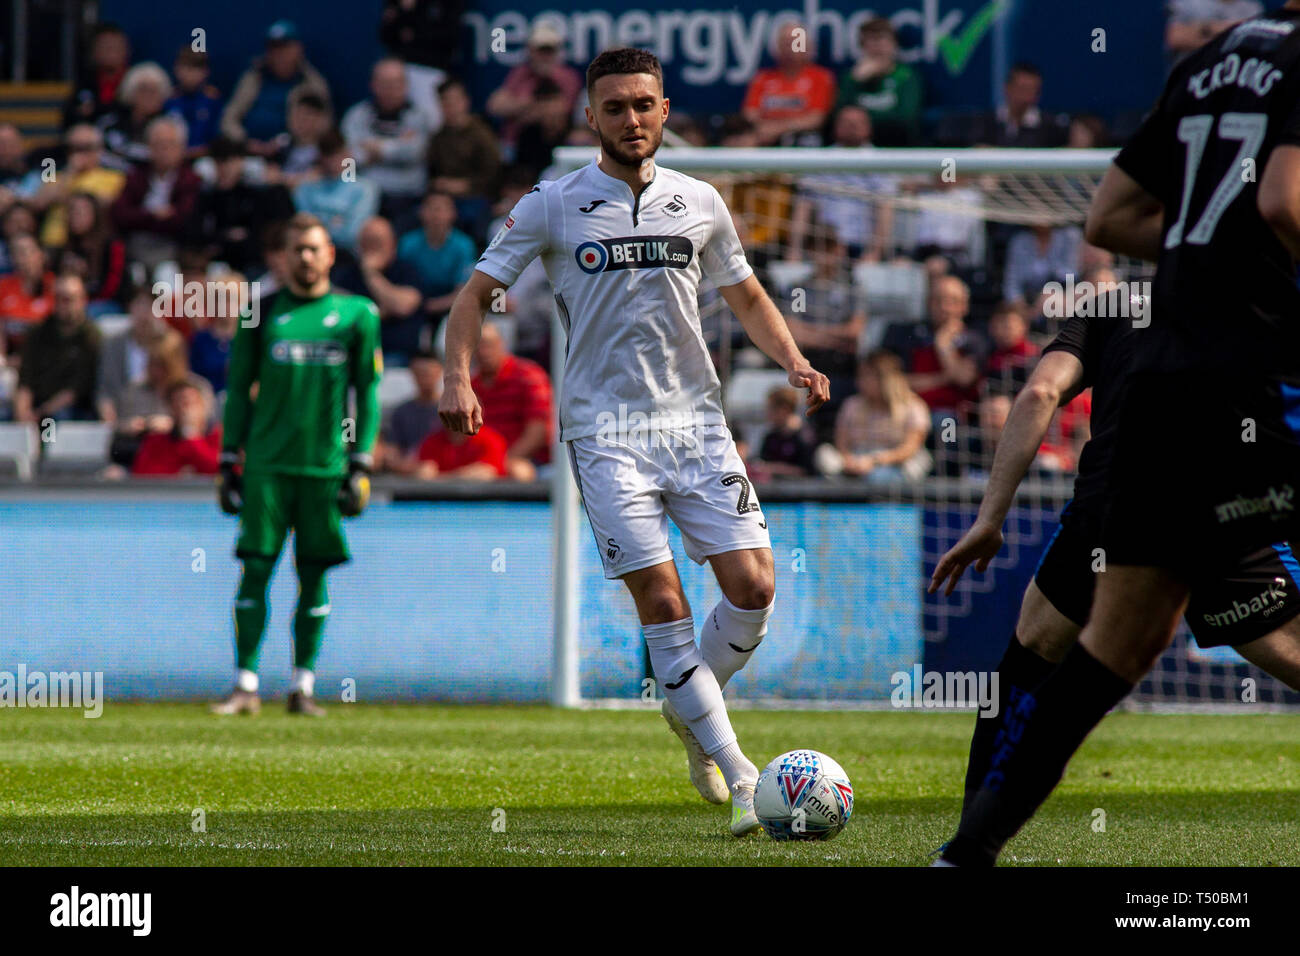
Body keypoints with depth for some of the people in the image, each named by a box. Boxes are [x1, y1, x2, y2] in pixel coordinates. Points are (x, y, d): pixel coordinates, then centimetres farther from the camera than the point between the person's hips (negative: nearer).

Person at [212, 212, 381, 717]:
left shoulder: (356, 315, 6)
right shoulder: (262, 314, 7)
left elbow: (367, 393, 7)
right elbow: (238, 390, 10)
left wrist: (361, 465, 1)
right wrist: (228, 463, 5)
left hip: (325, 465, 0)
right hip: (266, 463, 0)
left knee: (315, 575, 2)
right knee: (255, 568, -5)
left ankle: (303, 685, 9)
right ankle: (246, 685, -3)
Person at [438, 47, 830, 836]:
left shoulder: (699, 204, 9)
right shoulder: (552, 207, 1)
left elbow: (747, 297, 21)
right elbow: (479, 293, 5)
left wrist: (794, 361, 3)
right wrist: (459, 377, -11)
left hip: (695, 418, 3)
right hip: (606, 429, -3)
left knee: (752, 585, -7)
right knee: (661, 599, -12)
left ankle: (691, 712, 21)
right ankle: (738, 775, -9)